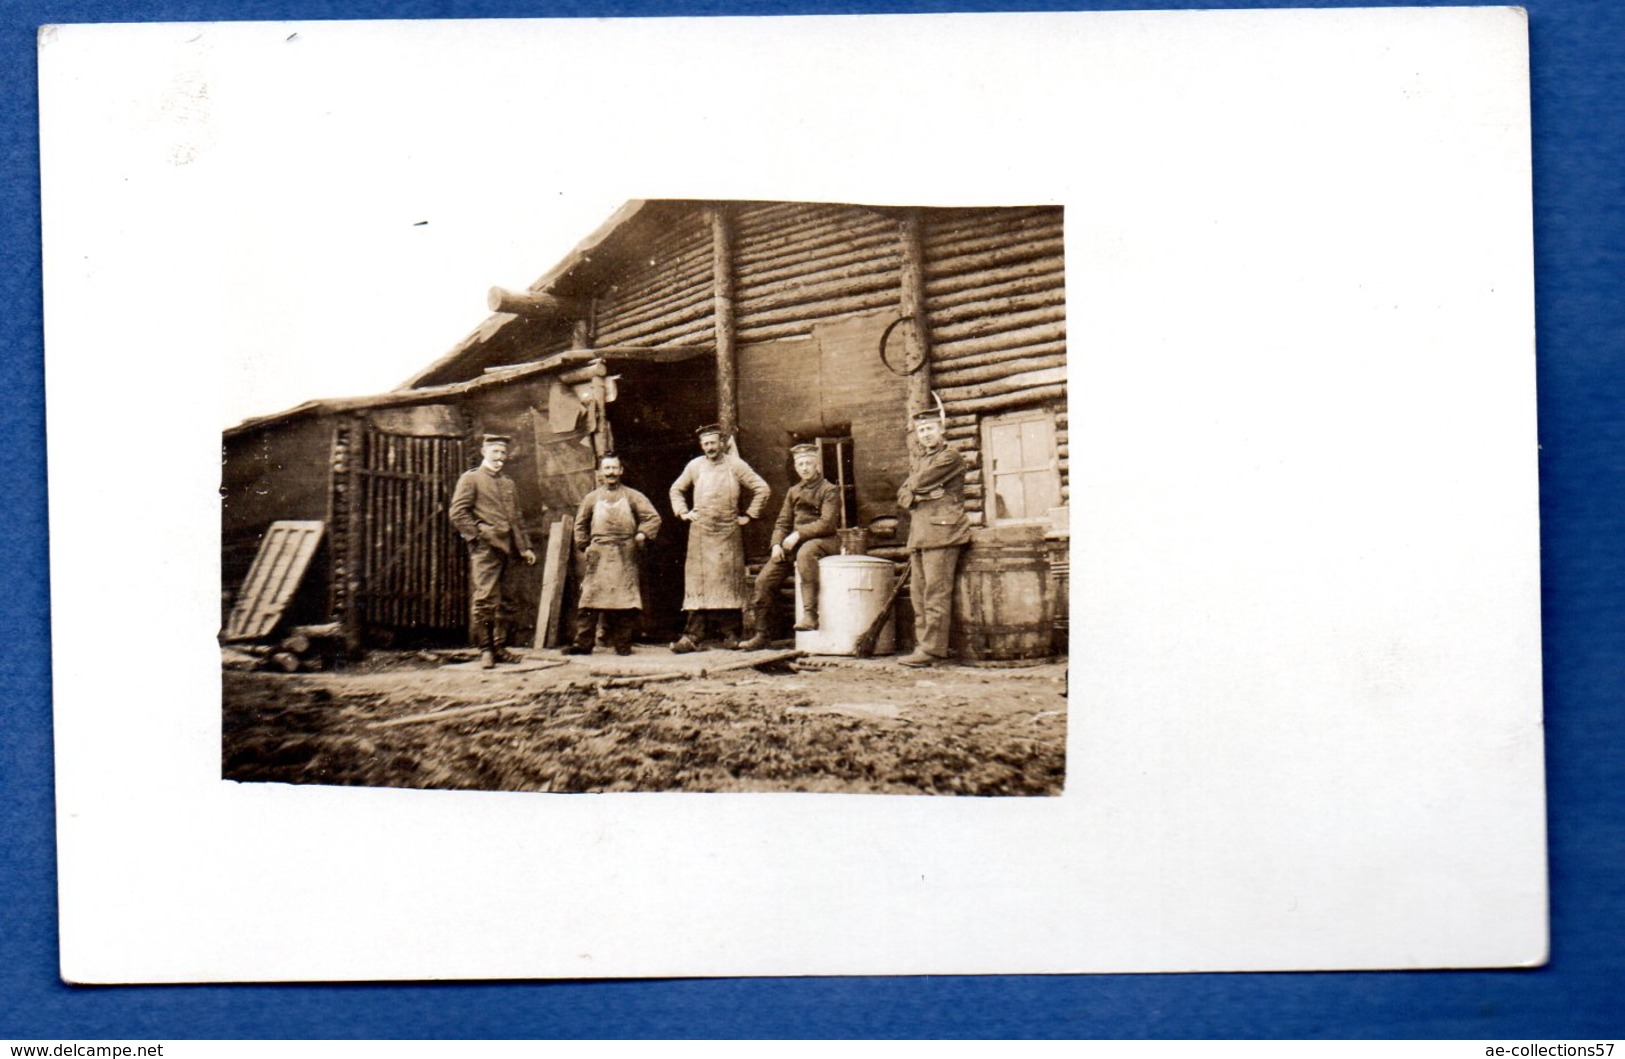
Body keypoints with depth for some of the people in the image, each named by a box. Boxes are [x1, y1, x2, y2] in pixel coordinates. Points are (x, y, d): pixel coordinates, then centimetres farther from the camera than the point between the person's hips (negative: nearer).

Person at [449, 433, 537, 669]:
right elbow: (458, 513, -6)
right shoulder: (470, 479, 2)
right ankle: (486, 650, -6)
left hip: (507, 549, 7)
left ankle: (500, 647, 13)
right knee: (485, 598, -11)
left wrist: (525, 547, 15)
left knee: (507, 600, 6)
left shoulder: (508, 483, 22)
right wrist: (479, 534, -11)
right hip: (485, 549, -7)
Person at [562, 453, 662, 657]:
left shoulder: (632, 496, 9)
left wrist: (641, 535, -8)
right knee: (589, 599, -4)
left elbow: (653, 518, 4)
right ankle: (583, 643, -1)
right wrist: (584, 546, 12)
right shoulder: (591, 498, 14)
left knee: (625, 600, -3)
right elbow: (581, 524, 22)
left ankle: (623, 643, 5)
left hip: (625, 557, -1)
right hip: (598, 555, 1)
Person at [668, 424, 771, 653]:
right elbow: (676, 489, 24)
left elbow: (763, 489, 4)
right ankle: (693, 636, -5)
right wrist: (682, 512, 11)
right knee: (697, 582, -3)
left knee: (729, 581, -1)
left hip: (727, 532, -1)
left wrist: (748, 516, 1)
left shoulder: (735, 465, 3)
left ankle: (730, 634, 6)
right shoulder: (695, 466, 9)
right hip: (700, 533, 1)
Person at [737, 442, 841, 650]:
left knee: (805, 551, -41)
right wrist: (777, 544, -4)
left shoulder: (830, 490, -2)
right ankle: (759, 635, 2)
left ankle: (809, 614, -46)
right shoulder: (793, 492, 18)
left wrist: (798, 534, -20)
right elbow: (782, 522, 14)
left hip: (823, 541, -6)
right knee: (764, 580, -7)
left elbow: (827, 523, -14)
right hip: (794, 543, 7)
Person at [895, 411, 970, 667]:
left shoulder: (950, 457, -5)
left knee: (936, 592, -11)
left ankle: (933, 650, -13)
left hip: (942, 530, -8)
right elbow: (902, 495, 16)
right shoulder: (916, 458, 22)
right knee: (919, 593, 7)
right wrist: (914, 496, -3)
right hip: (918, 533, 8)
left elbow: (917, 483, -13)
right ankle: (923, 645, 11)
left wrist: (914, 486, 8)